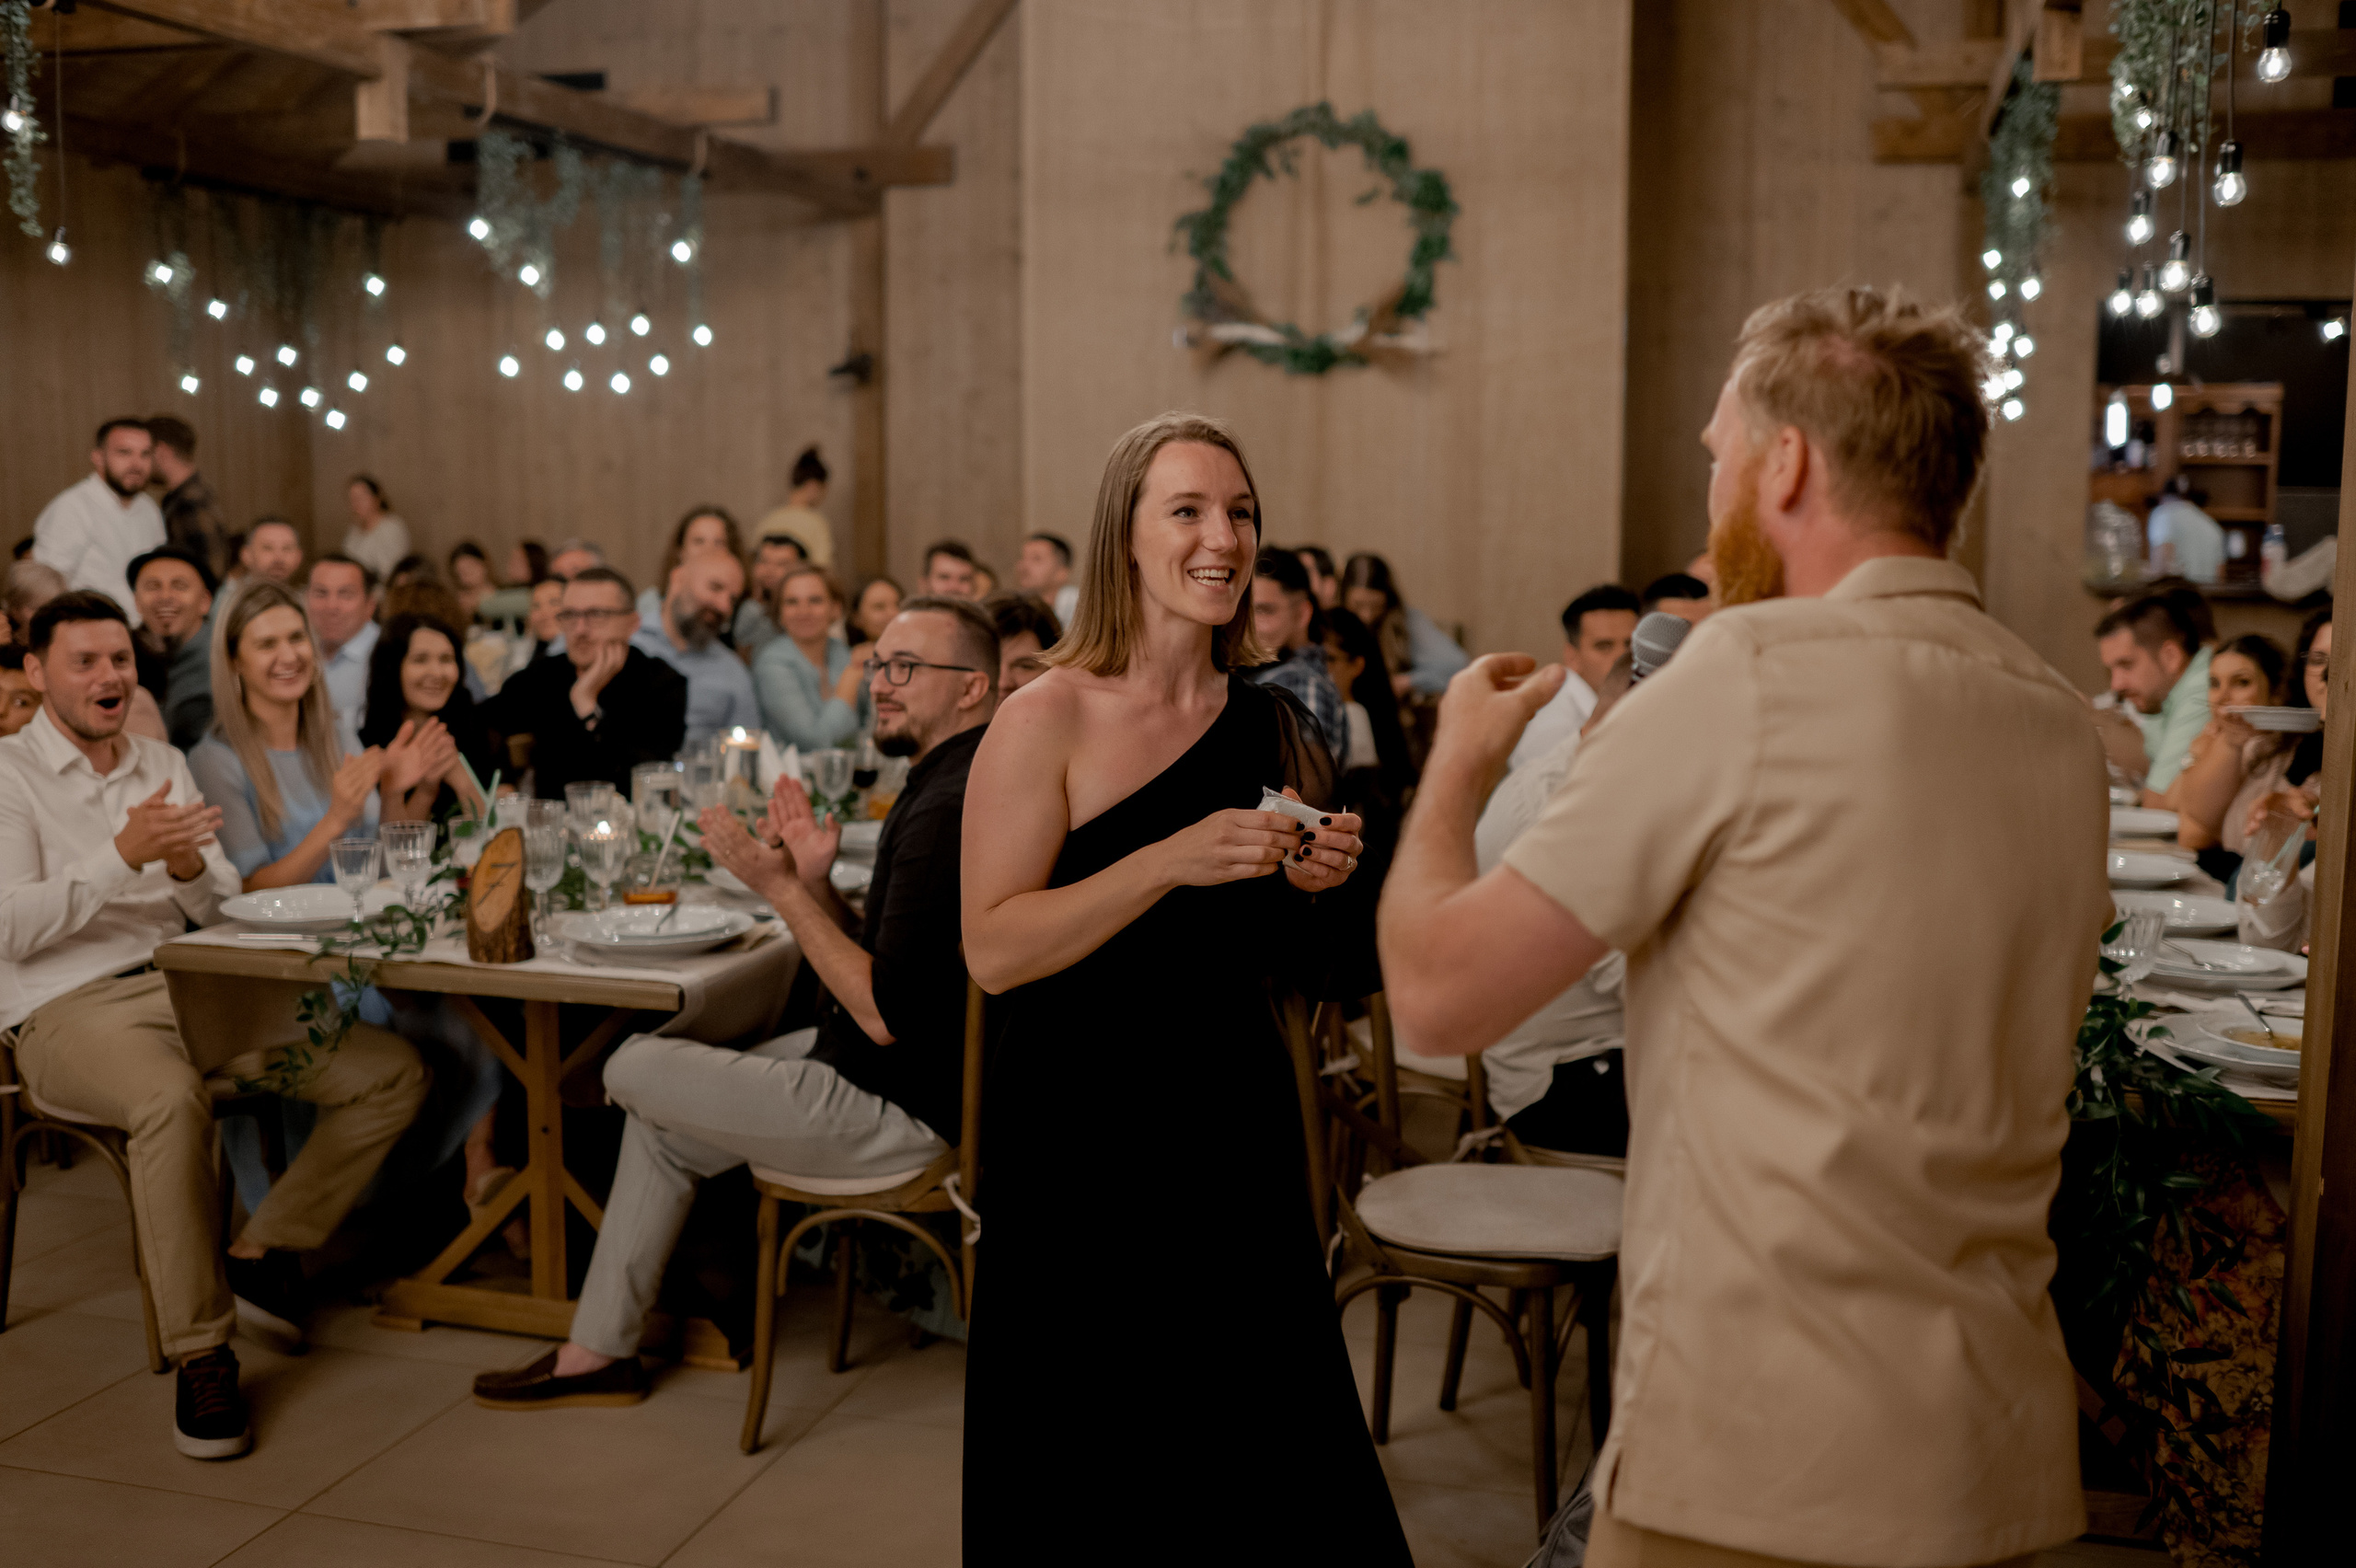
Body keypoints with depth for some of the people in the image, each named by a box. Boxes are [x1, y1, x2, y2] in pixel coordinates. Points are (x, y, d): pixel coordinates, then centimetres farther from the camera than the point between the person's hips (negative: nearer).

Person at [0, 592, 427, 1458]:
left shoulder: (164, 763, 18)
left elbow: (225, 907, 11)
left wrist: (188, 866, -11)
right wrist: (124, 855, -22)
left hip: (192, 991, 6)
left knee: (392, 1072, -10)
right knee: (172, 1096, -41)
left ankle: (260, 1253, 1)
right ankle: (200, 1356, -27)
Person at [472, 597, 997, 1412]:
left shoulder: (946, 809, -25)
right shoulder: (945, 784, 10)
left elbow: (886, 1016, -28)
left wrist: (780, 888, -21)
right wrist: (814, 884, -6)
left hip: (893, 1103, -10)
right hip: (882, 1071, 11)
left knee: (635, 1069, 0)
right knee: (661, 1121, 18)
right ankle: (596, 1351, 26)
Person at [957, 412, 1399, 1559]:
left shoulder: (1272, 723, 7)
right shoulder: (1047, 720, -10)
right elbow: (992, 949, -18)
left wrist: (1305, 884, -3)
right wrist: (1173, 860, -24)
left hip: (1238, 1130, 5)